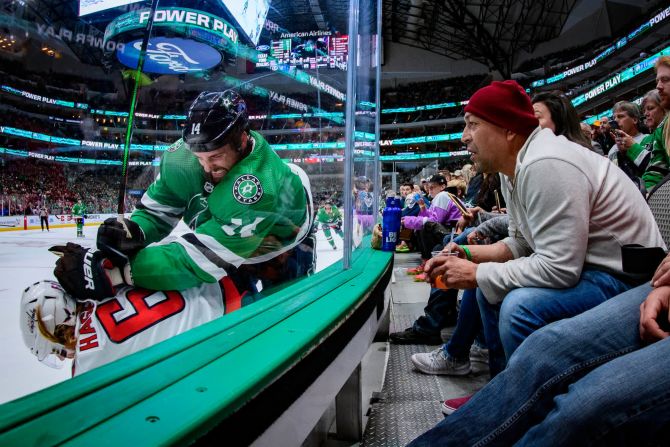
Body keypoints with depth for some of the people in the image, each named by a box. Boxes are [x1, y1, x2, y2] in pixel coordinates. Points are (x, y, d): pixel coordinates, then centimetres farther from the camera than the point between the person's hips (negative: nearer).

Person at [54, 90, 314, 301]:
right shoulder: (183, 156, -27)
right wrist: (132, 231, -41)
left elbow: (202, 255, -49)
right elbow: (157, 210, -17)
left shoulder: (261, 185, -46)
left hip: (284, 234, -4)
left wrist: (115, 271, -52)